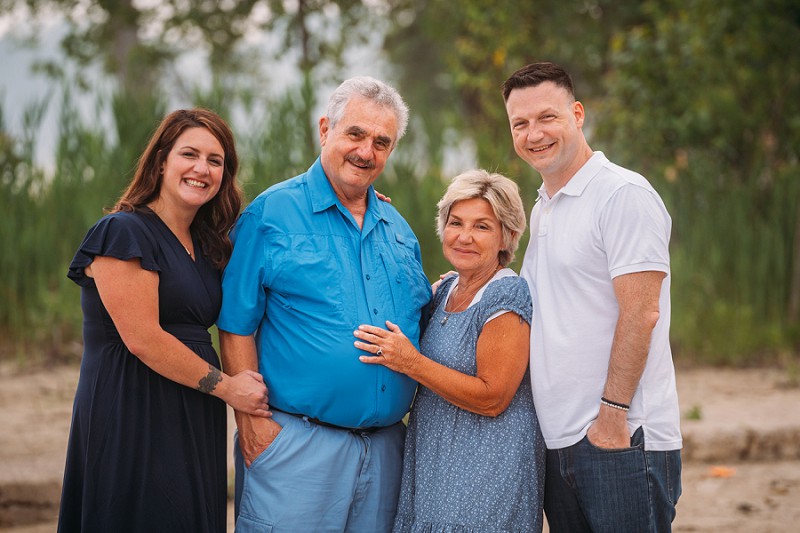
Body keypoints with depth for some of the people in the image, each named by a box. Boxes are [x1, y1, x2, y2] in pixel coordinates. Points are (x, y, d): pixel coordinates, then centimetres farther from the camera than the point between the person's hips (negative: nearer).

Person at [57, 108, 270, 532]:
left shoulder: (206, 245, 16)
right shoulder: (124, 232, -9)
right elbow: (142, 339, -15)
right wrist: (225, 386, -8)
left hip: (194, 424, 8)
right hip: (132, 417, -8)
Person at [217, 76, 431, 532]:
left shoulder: (398, 230, 15)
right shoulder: (272, 213, -3)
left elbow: (420, 323, 22)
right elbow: (236, 327, -7)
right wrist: (252, 421, -13)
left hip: (385, 443, 6)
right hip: (295, 441, -6)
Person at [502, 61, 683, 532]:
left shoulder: (624, 194, -10)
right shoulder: (542, 209, 17)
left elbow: (640, 313, -16)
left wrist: (612, 416, -18)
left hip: (623, 440, -8)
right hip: (559, 441, 8)